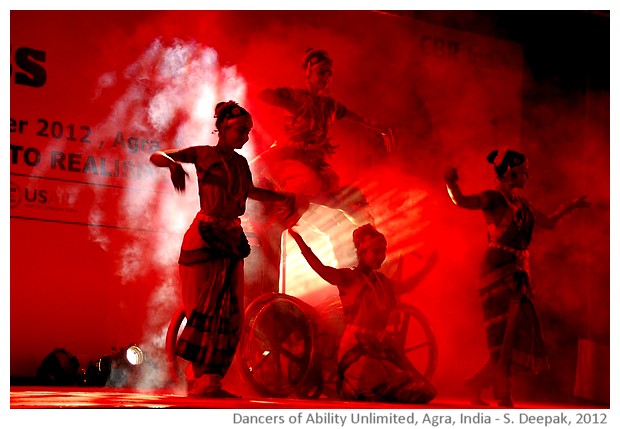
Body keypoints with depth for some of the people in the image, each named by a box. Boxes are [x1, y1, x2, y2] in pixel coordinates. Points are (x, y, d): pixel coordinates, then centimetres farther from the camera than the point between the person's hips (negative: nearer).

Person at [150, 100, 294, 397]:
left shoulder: (240, 163, 14)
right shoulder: (204, 155, -2)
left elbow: (250, 191, 34)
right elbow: (156, 156, -5)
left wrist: (281, 197, 19)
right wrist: (173, 164, -27)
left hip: (232, 239, 7)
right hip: (205, 238, -7)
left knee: (230, 314, 4)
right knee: (206, 309, -7)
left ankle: (210, 380, 9)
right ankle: (203, 379, -1)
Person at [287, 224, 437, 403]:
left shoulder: (381, 281, 18)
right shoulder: (349, 277, -3)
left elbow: (405, 287, 37)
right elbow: (321, 269, -20)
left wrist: (427, 267, 37)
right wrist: (299, 241, -31)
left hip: (382, 345, 7)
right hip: (358, 347, -7)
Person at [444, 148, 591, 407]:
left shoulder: (522, 203, 19)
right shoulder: (494, 198, -4)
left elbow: (548, 223, 30)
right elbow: (462, 201, -20)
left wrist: (571, 207, 31)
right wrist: (451, 183, -38)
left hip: (518, 274, 8)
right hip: (499, 271, -8)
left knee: (521, 336, 4)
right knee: (505, 336, -11)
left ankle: (477, 384, 12)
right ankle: (504, 398, -8)